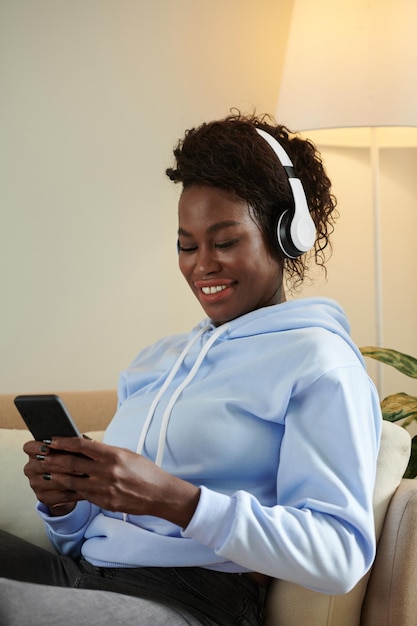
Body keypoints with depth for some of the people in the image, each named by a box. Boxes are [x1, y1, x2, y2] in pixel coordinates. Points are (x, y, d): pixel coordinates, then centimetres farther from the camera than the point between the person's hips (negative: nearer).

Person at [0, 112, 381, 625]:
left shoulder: (318, 361, -1)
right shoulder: (152, 362, 22)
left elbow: (341, 556, -13)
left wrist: (175, 501, -22)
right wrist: (61, 502, -2)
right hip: (84, 574, 7)